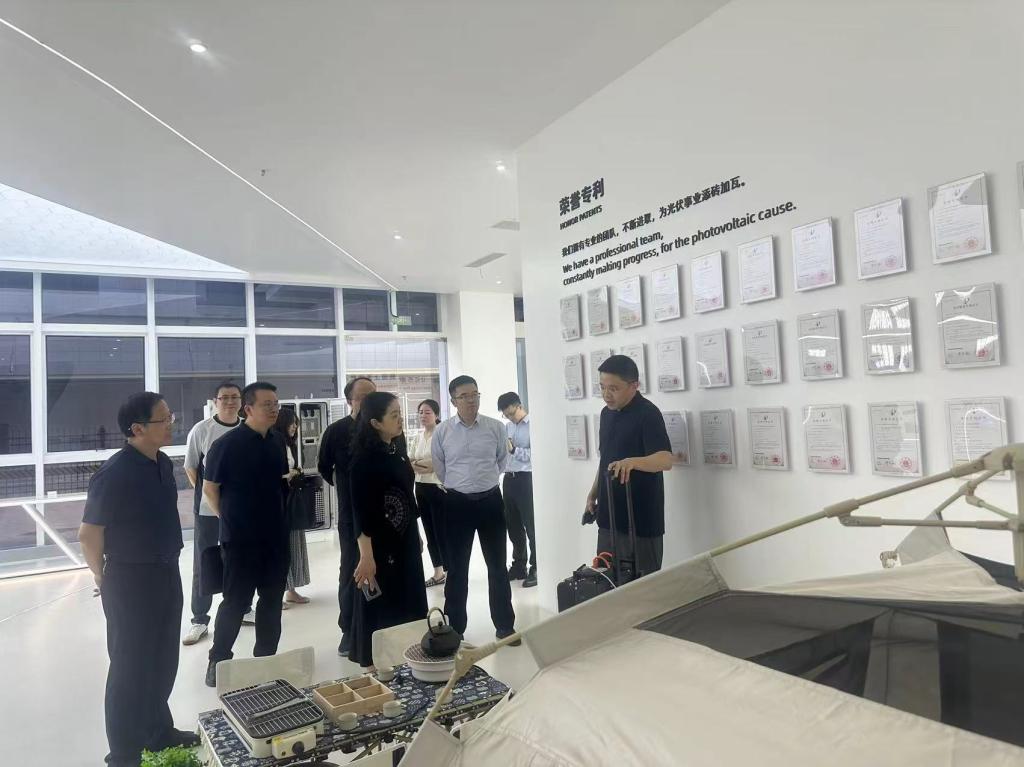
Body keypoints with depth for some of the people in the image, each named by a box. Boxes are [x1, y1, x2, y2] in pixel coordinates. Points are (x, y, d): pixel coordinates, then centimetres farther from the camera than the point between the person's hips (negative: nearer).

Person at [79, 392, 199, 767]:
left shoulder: (163, 464, 3)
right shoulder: (115, 473, -22)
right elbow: (89, 534, -16)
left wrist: (167, 565, 17)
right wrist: (106, 580, -3)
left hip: (166, 574, 7)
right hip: (131, 580, -7)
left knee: (162, 660, 20)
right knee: (130, 666, 7)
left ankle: (158, 731, 38)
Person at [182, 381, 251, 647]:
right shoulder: (201, 430, -8)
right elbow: (190, 468, 0)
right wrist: (204, 494, -4)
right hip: (208, 508, -2)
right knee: (203, 564, 6)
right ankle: (199, 620, 18)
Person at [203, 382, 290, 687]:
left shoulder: (278, 441, 5)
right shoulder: (227, 444, -13)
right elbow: (209, 487, -7)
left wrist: (276, 516, 11)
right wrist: (229, 519, 0)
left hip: (276, 536, 6)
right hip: (241, 538, -5)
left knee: (272, 600, 13)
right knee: (236, 602, 4)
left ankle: (265, 658, 27)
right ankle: (218, 661, 22)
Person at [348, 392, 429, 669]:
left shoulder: (397, 447, 5)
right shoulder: (365, 457, -18)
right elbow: (361, 510, -20)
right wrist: (366, 556, -23)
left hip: (405, 541, 8)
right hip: (380, 544, -8)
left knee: (408, 603, 17)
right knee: (380, 607, 6)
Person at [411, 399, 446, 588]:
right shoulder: (419, 438, 13)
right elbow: (409, 463, 10)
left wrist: (418, 464, -9)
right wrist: (425, 467, -12)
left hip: (438, 488, -7)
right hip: (421, 489, 7)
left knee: (442, 532, -5)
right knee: (429, 532, 12)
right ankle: (438, 573, 23)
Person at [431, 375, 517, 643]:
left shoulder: (496, 427, -3)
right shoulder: (442, 431, -4)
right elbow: (439, 468, 10)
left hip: (490, 501, 1)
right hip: (457, 504, 0)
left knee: (497, 566, 8)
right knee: (457, 568, 8)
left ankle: (505, 625, 20)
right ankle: (455, 628, 21)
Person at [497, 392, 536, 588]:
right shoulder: (506, 427, 13)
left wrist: (514, 449, -23)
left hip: (526, 479, -7)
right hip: (508, 479, 7)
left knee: (531, 525, 0)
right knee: (513, 525, 14)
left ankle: (535, 568, 10)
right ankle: (519, 565, 26)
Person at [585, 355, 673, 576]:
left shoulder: (648, 413, -16)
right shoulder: (606, 413, 9)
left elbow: (665, 460, -28)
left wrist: (632, 462, -45)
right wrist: (594, 492, 17)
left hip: (641, 518, -7)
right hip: (609, 514, 8)